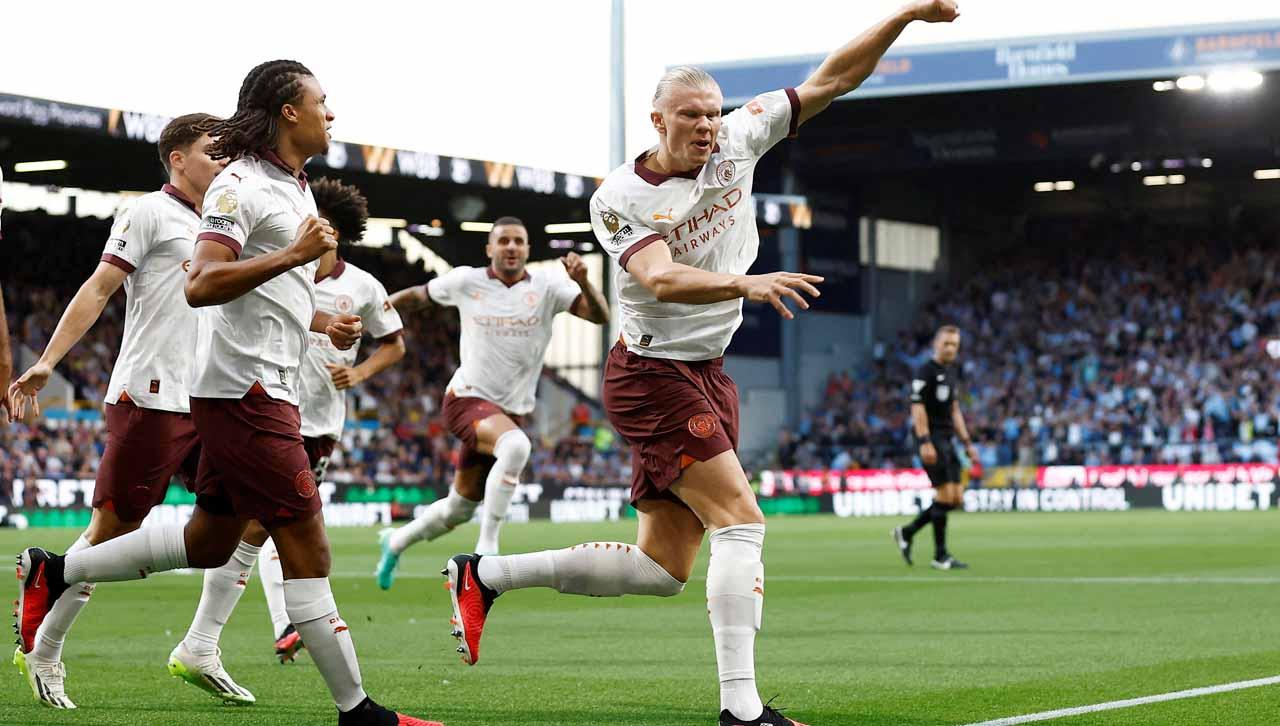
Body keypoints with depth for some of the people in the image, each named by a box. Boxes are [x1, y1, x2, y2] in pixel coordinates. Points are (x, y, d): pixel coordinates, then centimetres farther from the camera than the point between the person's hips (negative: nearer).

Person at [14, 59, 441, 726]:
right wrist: (294, 255, -25)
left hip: (260, 390, 10)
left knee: (209, 542, 15)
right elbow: (201, 286, -23)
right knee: (306, 544, -9)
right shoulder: (242, 185, -12)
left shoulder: (294, 189, 19)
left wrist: (321, 323, 17)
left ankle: (54, 572, 25)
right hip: (244, 389, -10)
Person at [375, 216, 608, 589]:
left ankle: (396, 542, 41)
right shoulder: (465, 282, -2)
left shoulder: (547, 288, -2)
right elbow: (417, 295, 15)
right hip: (468, 400, -4)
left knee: (460, 508, 13)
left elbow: (599, 315, -14)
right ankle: (487, 546, -28)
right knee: (516, 446, -36)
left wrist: (583, 282, -31)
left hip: (511, 411, 4)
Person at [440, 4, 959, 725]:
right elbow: (662, 280, -30)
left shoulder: (738, 142, 2)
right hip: (654, 376, -7)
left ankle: (486, 574, 20)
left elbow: (831, 80, 4)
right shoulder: (620, 198, -14)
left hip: (709, 377, 7)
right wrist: (748, 284, -46)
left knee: (663, 567, 8)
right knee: (742, 521, -18)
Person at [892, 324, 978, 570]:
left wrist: (967, 443, 19)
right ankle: (940, 556, -2)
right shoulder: (926, 372, -7)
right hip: (932, 438, -9)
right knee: (945, 494, -10)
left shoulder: (950, 373, 18)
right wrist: (925, 442, -22)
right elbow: (918, 408, -14)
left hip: (947, 440, 9)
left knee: (955, 499, 4)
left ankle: (906, 533, 15)